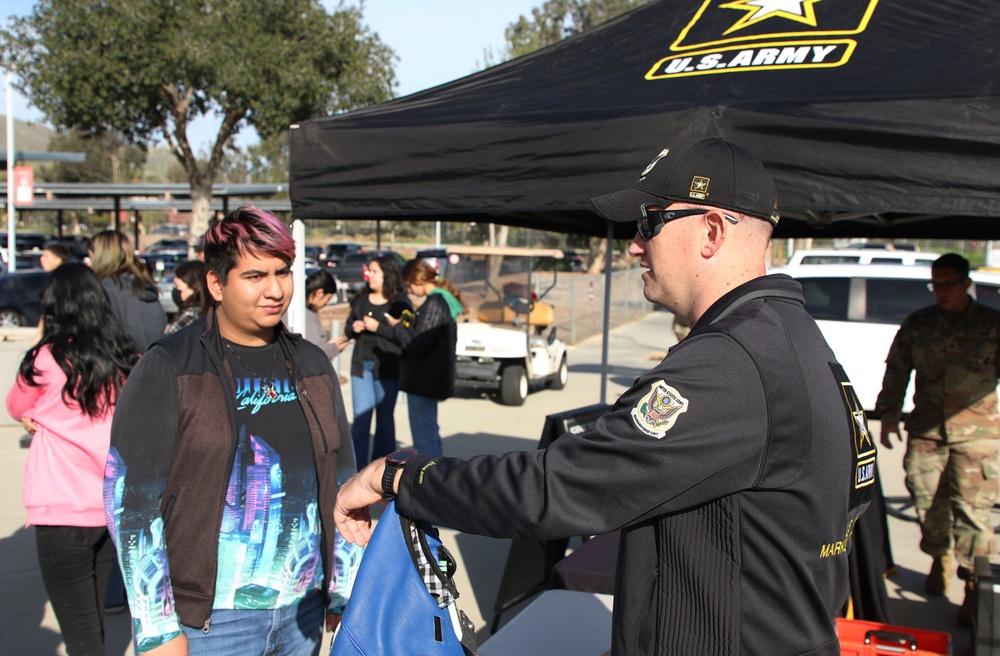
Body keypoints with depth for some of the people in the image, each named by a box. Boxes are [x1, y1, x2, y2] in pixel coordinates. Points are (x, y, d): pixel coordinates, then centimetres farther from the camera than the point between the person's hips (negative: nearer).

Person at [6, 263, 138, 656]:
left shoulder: (46, 361, -11)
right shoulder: (126, 361, 0)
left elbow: (15, 409, 7)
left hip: (62, 514, -5)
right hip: (111, 510, 5)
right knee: (93, 621, 21)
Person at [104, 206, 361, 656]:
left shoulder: (312, 366, 7)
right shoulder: (166, 370, -7)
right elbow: (131, 503, -9)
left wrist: (346, 593, 11)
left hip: (304, 613, 4)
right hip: (206, 620, -4)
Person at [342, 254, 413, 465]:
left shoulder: (400, 303, -4)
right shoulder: (361, 300, 12)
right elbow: (347, 329, 17)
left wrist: (378, 327, -18)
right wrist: (353, 329, -5)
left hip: (387, 367, -4)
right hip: (361, 365, 4)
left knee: (385, 419, 7)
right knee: (360, 418, 0)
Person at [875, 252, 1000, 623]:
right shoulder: (917, 325, 10)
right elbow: (896, 372, 14)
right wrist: (889, 415, 9)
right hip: (925, 431, 3)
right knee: (928, 502, 8)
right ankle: (939, 558, 33)